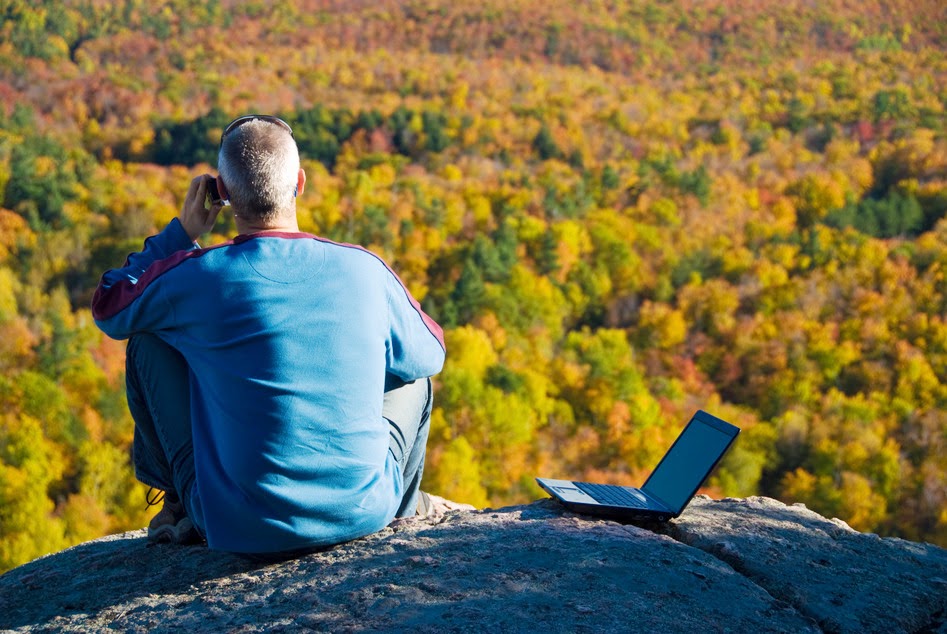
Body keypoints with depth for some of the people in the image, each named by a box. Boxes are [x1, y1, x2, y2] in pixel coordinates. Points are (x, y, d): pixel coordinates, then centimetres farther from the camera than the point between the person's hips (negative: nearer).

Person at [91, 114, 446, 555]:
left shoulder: (194, 277, -12)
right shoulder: (365, 270, -7)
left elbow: (107, 307, 10)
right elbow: (429, 355, 12)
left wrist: (181, 232, 14)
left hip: (242, 531, -1)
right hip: (363, 513, 2)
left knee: (147, 339, 14)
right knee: (411, 371, 27)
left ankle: (183, 504, 27)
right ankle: (399, 501, 37)